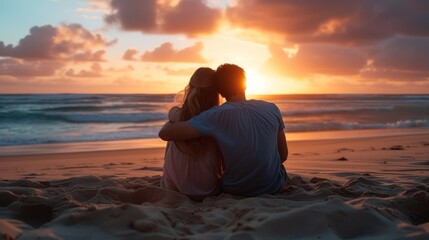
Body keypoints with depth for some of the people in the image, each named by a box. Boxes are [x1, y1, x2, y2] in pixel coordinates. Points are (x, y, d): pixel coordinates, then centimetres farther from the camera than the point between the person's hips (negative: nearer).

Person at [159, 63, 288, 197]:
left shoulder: (216, 116, -20)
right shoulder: (272, 109, -11)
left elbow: (165, 133, -24)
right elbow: (283, 155, -2)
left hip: (234, 191, -1)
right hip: (273, 188, 1)